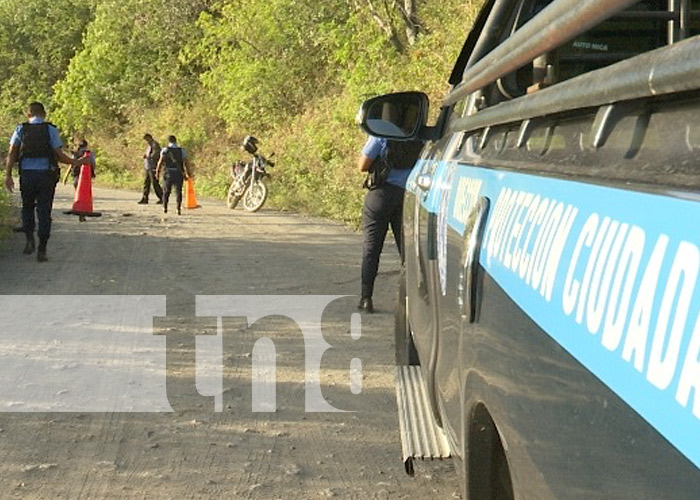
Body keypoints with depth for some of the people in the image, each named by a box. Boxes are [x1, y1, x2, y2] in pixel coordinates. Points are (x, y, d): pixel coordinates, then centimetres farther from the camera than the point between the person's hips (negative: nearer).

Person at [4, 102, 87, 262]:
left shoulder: (21, 129, 6)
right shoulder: (51, 130, 1)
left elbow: (11, 154, -2)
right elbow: (59, 155, -3)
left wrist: (8, 175, -3)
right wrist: (76, 162, 12)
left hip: (27, 175, 1)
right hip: (46, 175, -1)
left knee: (27, 207, 22)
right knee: (44, 212, 5)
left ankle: (30, 238, 2)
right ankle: (42, 250, 2)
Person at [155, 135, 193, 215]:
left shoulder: (164, 150, -1)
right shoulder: (182, 151, 0)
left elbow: (160, 162, -7)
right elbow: (186, 163, -4)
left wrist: (158, 172, -1)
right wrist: (188, 173, 2)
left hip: (168, 173, 0)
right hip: (179, 173, 0)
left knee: (166, 191, 16)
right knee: (178, 191, 6)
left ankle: (165, 207, 19)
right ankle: (178, 209, -1)